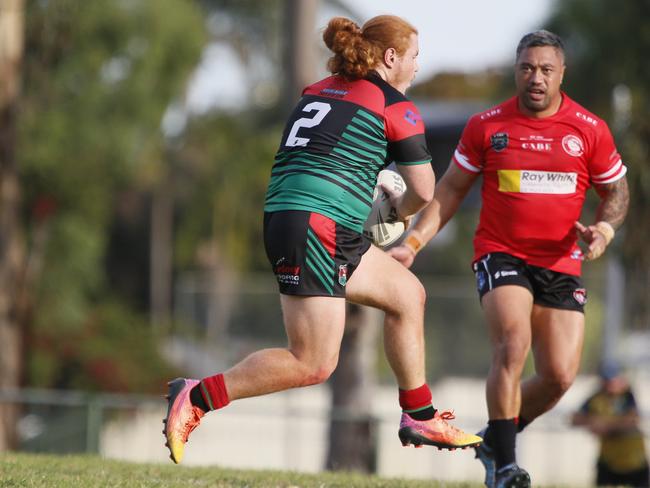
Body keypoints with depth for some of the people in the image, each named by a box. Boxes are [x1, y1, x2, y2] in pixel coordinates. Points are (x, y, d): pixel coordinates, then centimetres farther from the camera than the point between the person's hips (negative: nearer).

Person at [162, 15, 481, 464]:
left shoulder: (316, 92, 19)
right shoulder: (396, 108, -1)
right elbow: (423, 192, 2)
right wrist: (401, 210, 24)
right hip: (316, 229, -9)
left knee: (407, 293, 19)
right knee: (313, 365, -10)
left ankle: (419, 418, 22)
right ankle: (197, 398, -11)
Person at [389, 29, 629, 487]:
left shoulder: (591, 130, 0)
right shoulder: (486, 126, -1)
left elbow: (616, 192, 11)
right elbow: (451, 189, 8)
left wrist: (603, 229, -10)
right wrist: (413, 242, -2)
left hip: (561, 265, 2)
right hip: (501, 255, -2)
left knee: (560, 375, -6)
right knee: (513, 343, -26)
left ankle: (496, 439, 21)